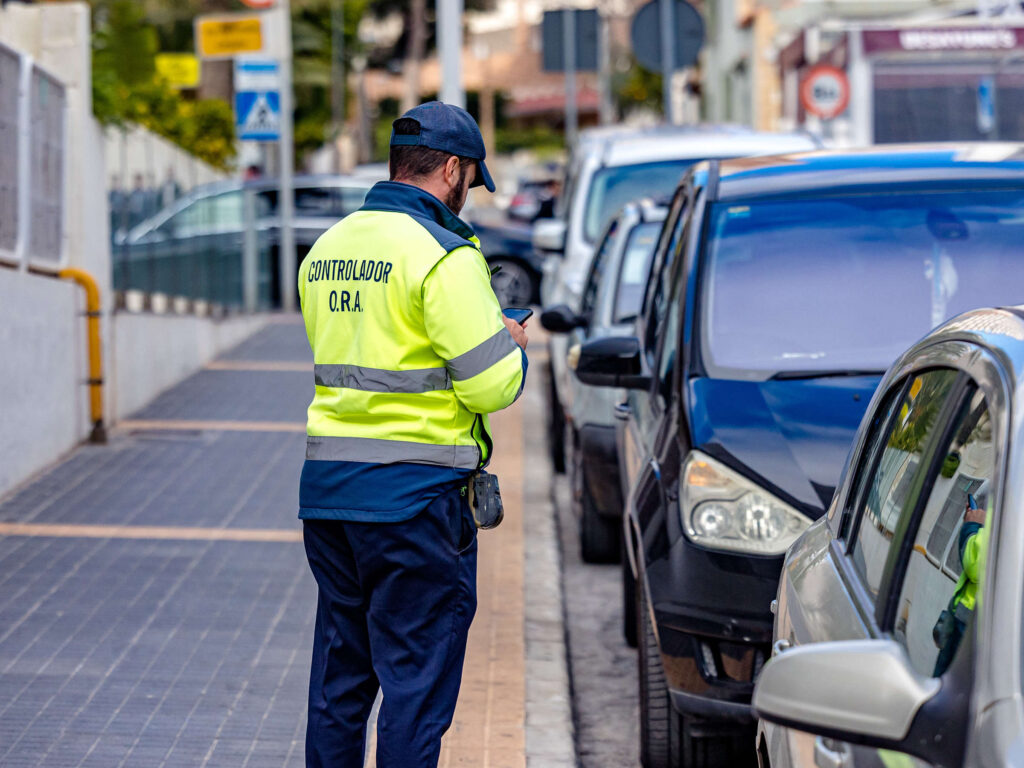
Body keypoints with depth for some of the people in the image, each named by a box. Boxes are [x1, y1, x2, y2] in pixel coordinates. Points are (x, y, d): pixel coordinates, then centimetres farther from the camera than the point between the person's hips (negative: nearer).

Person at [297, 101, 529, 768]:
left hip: (325, 487, 7)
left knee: (339, 671, 15)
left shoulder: (327, 248, 12)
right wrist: (512, 344, 7)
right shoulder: (443, 253, -13)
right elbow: (492, 386, -16)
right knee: (417, 675, -1)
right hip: (414, 490, -7)